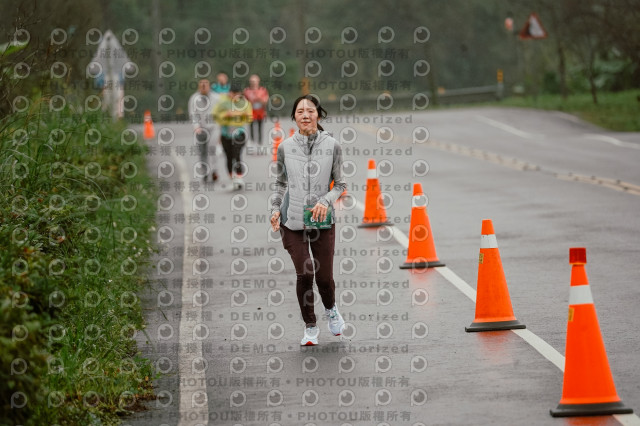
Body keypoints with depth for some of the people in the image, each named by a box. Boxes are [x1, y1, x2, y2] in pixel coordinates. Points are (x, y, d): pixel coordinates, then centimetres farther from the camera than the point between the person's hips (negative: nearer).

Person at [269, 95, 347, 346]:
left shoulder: (331, 146, -2)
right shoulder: (285, 147, 1)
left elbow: (340, 184, 4)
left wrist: (326, 201, -14)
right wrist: (275, 208, 0)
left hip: (322, 221, 0)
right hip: (292, 221, 0)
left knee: (324, 276, 3)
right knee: (304, 273, -9)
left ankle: (331, 309, 38)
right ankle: (310, 327, 10)